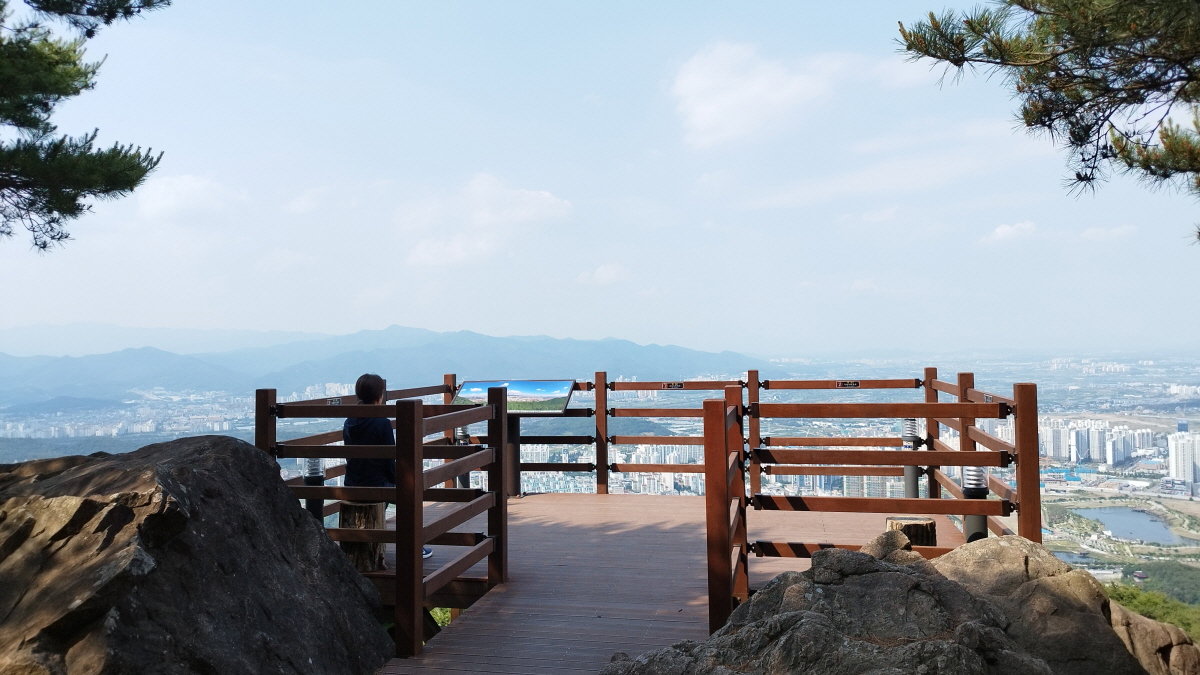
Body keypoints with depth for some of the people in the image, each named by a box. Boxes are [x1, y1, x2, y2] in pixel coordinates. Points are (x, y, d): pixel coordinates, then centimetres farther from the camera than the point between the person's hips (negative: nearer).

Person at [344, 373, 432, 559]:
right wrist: (395, 480, 5)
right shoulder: (382, 423, -16)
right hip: (376, 486, -7)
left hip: (351, 487, 7)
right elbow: (389, 460, -13)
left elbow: (351, 455, 12)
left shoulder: (349, 423, 4)